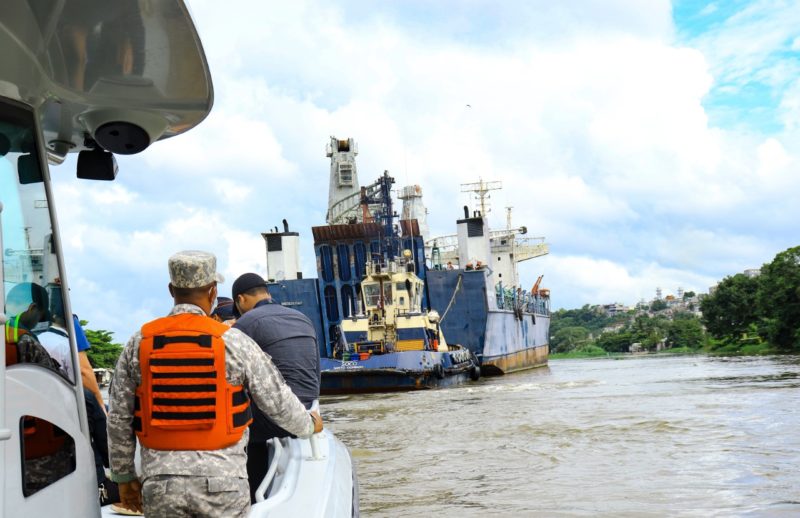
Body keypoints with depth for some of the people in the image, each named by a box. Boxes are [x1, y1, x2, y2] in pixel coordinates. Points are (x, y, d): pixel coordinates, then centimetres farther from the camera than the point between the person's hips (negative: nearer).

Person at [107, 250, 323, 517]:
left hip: (160, 483, 2)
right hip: (221, 482, -2)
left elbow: (118, 418, 9)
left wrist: (124, 476, 20)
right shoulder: (233, 342, -4)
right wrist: (310, 425, 24)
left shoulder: (139, 343, 3)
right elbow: (280, 403, 3)